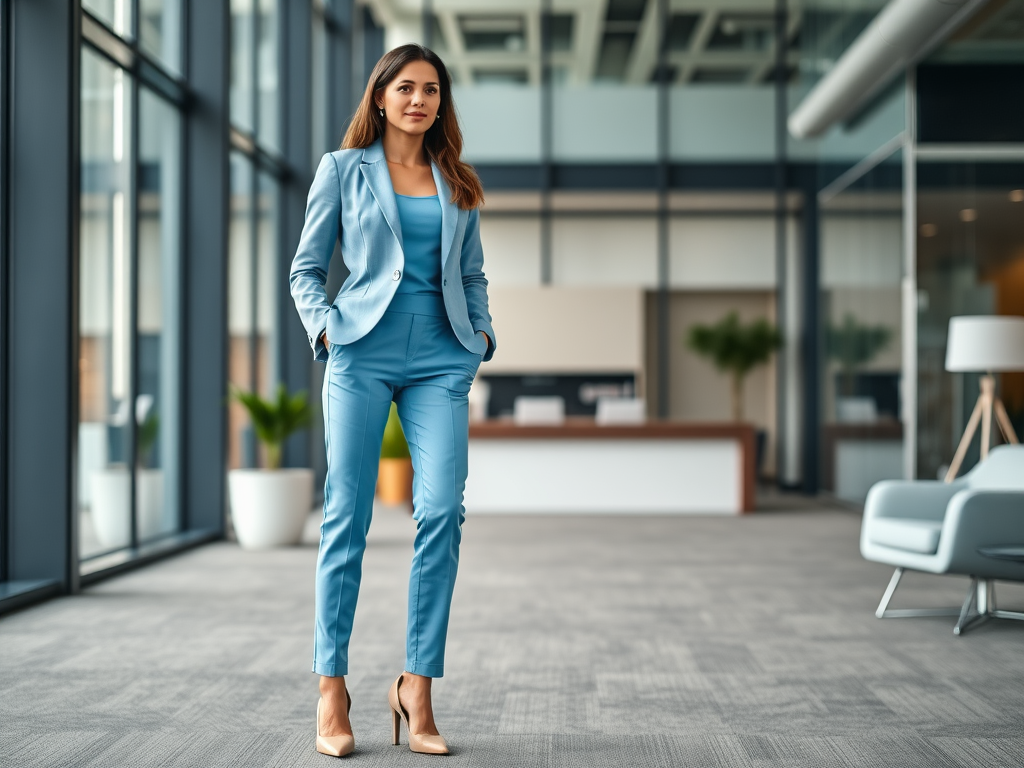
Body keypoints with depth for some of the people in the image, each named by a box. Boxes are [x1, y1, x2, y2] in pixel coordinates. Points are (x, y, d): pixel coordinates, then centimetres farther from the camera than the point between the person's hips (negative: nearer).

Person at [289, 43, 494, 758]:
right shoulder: (343, 170, 9)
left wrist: (482, 332, 7)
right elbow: (306, 268, 9)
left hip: (441, 358, 2)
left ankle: (418, 686, -3)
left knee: (442, 511, -11)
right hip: (363, 352, -2)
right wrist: (325, 324, -7)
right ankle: (332, 688, 5)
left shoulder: (458, 183, 17)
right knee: (347, 517, -3)